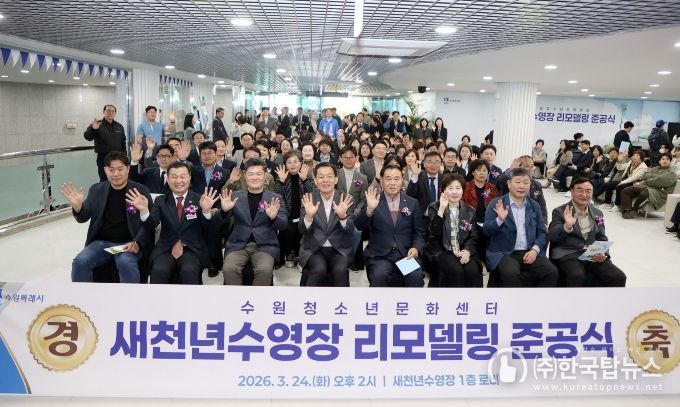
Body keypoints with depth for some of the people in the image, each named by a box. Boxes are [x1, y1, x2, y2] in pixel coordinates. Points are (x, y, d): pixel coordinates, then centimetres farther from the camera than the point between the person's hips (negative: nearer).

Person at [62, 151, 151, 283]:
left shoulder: (141, 190, 1)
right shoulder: (96, 190, 9)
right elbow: (83, 218, 11)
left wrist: (137, 243, -18)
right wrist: (77, 207, -14)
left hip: (128, 244, -3)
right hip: (101, 242, 3)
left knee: (126, 263, -34)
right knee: (80, 262, -24)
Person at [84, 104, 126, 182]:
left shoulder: (119, 126, 11)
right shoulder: (97, 125, -5)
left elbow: (123, 143, 16)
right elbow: (87, 137, -20)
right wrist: (93, 129, -39)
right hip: (103, 158, -4)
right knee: (104, 181, -2)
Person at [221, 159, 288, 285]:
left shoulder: (275, 198, 6)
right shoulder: (235, 196, 10)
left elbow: (284, 225, -1)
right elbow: (222, 222, 7)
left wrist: (274, 217, -24)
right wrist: (224, 210, -16)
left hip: (264, 246, -1)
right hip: (238, 245, 1)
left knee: (264, 270, -30)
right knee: (229, 268, -27)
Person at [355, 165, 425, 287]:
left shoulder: (412, 203, 9)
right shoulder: (373, 201, 3)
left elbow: (419, 232, 13)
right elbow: (359, 226, -7)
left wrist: (416, 248, -7)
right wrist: (369, 208, -25)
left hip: (406, 254, 2)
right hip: (379, 255, -1)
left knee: (416, 275, -27)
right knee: (379, 275, -31)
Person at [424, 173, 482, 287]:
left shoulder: (470, 211, 14)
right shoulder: (434, 207, 4)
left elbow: (473, 236, 8)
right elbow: (433, 233, -12)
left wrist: (467, 251, -12)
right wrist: (442, 209, -19)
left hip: (463, 252, 3)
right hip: (441, 251, -3)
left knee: (473, 271, -27)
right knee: (455, 270, -31)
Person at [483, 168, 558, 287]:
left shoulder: (534, 206, 14)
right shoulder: (496, 204, 2)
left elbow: (542, 232, 12)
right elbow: (486, 231, -4)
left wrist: (535, 250, -7)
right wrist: (499, 220, -24)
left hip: (530, 252, 4)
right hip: (503, 253, -4)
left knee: (552, 272, -20)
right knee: (511, 272, -34)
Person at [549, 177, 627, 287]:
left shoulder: (597, 213, 16)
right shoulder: (560, 211, 1)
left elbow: (602, 239, 17)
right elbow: (552, 237, -9)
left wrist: (603, 254, -4)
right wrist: (567, 226, -28)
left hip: (593, 255, 5)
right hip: (567, 254, -5)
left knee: (619, 277, -16)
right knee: (577, 276, -35)